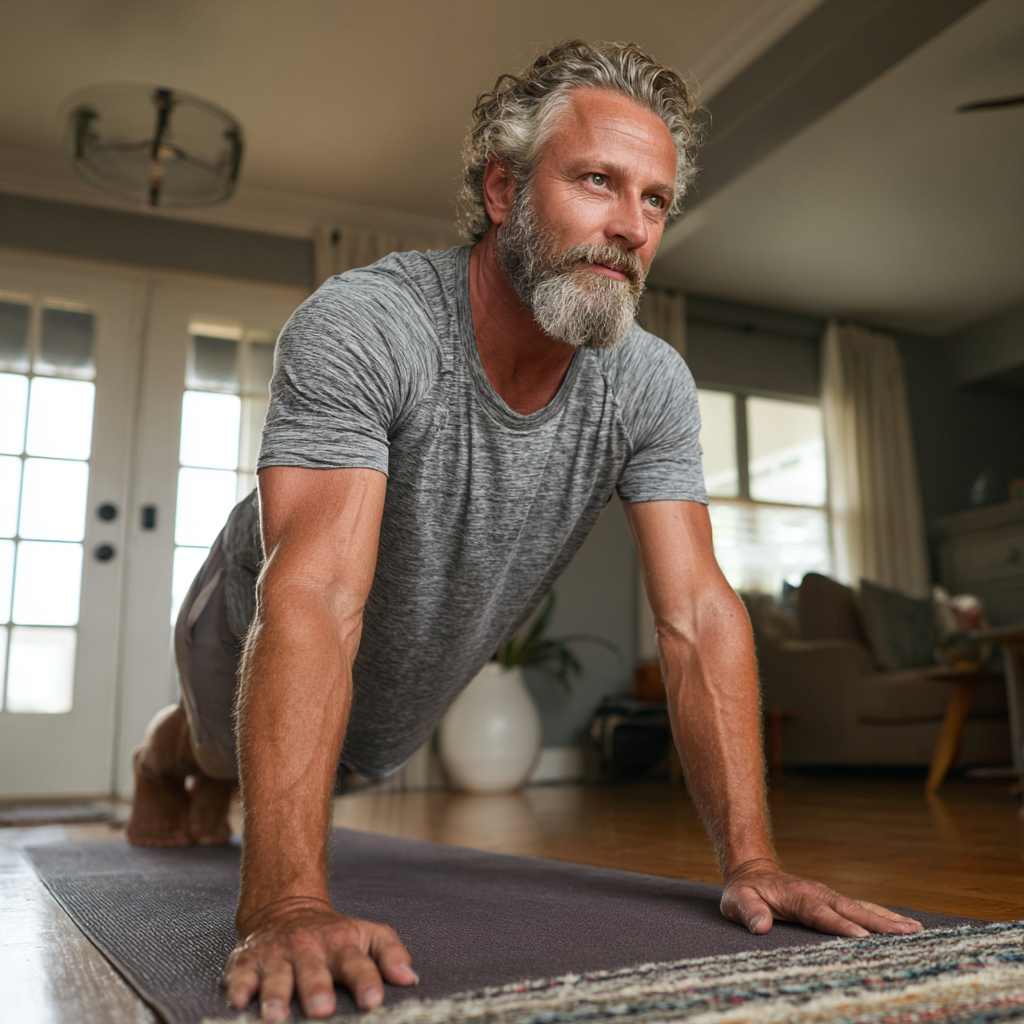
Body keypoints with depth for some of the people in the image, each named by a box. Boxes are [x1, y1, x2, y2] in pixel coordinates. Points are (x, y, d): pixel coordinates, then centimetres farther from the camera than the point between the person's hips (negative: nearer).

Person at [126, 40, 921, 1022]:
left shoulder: (651, 384, -23)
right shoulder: (360, 327, -38)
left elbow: (698, 613, -24)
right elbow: (314, 599, -47)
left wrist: (750, 861, -29)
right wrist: (287, 904, -53)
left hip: (405, 692, 4)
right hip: (262, 647, -4)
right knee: (224, 747, 27)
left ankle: (216, 778, 66)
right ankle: (167, 752, 65)